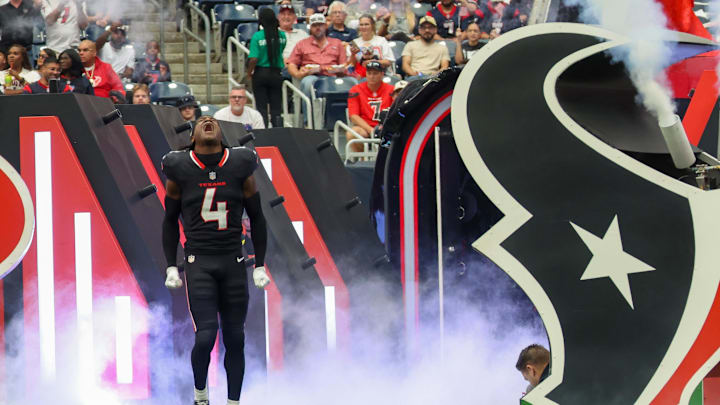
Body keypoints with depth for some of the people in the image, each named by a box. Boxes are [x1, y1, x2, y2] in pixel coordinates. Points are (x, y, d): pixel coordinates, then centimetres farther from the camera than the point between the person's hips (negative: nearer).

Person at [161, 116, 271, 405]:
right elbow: (170, 221, 10)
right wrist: (171, 267, 6)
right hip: (198, 262, -2)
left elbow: (257, 218, 10)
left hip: (233, 262, 2)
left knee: (235, 338, 4)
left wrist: (260, 266, 7)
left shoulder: (240, 168, 2)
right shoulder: (179, 170, -1)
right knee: (206, 336, -12)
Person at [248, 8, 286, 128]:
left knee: (261, 107, 6)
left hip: (261, 73, -2)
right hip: (276, 74, 2)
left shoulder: (257, 36, -13)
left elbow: (254, 59, -16)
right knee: (276, 107, 9)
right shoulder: (282, 35, -4)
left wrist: (249, 72, -2)